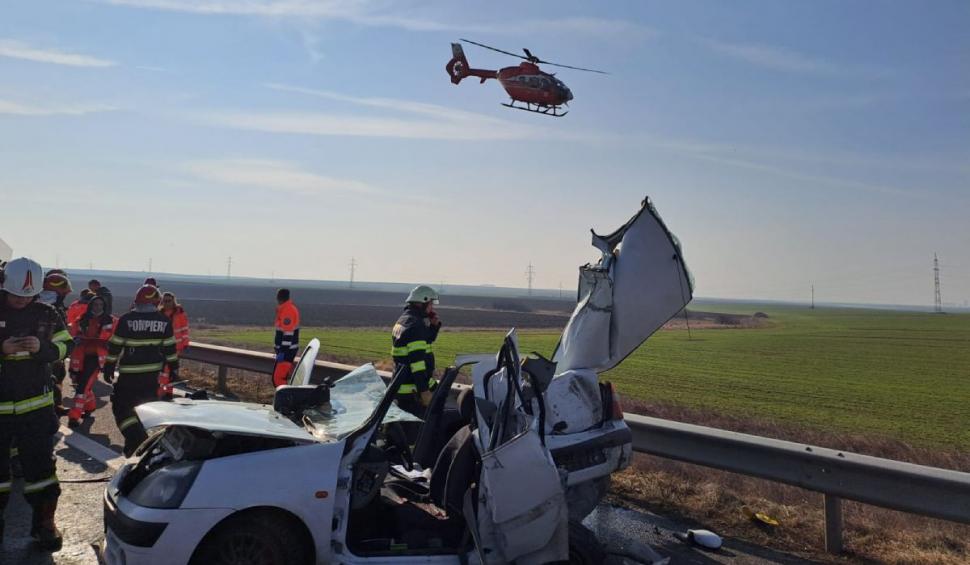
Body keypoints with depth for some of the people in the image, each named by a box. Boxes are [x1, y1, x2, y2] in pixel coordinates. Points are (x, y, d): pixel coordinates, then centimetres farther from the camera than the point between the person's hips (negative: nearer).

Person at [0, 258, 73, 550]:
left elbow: (66, 346, 2)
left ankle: (44, 522, 14)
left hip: (36, 405, 0)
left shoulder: (47, 314, 0)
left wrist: (42, 347, -18)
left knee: (40, 464, 3)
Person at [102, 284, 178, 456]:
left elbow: (115, 345, -5)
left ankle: (136, 440, -10)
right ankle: (139, 438, 26)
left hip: (129, 374, -4)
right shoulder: (164, 321, -1)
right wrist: (174, 369, 11)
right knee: (146, 407, 19)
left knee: (122, 406, 4)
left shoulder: (126, 319, -8)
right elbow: (170, 347, 3)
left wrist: (108, 367, 4)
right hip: (153, 373, 4)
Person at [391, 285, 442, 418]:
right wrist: (424, 391, -25)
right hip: (414, 390, -10)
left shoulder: (402, 321, 14)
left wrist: (434, 326, 10)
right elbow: (417, 361, -25)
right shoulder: (415, 325, -18)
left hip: (401, 386, 10)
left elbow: (424, 342, 27)